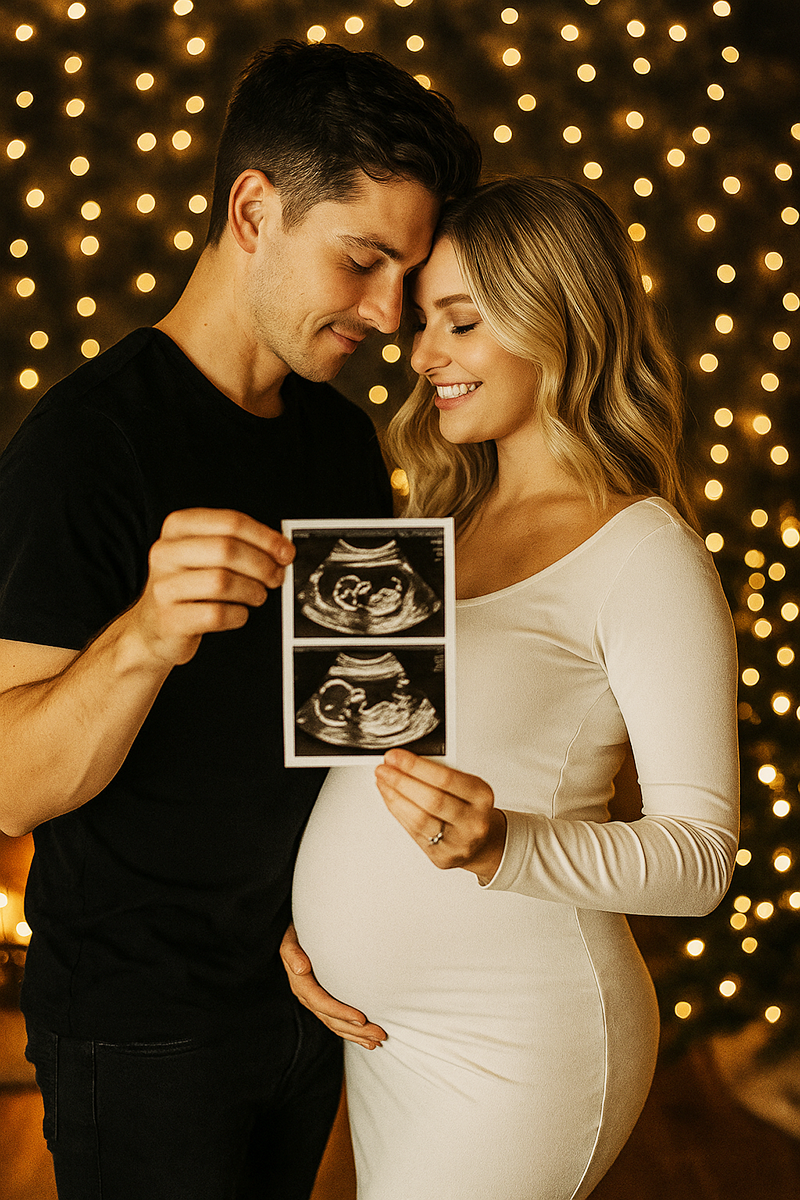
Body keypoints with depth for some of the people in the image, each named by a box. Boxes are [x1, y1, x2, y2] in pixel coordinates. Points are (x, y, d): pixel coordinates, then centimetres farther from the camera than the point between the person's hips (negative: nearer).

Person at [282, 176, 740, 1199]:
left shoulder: (648, 557, -15)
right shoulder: (446, 524, 8)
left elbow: (700, 851, -18)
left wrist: (502, 848, -33)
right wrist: (301, 920, 2)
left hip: (513, 1050, -7)